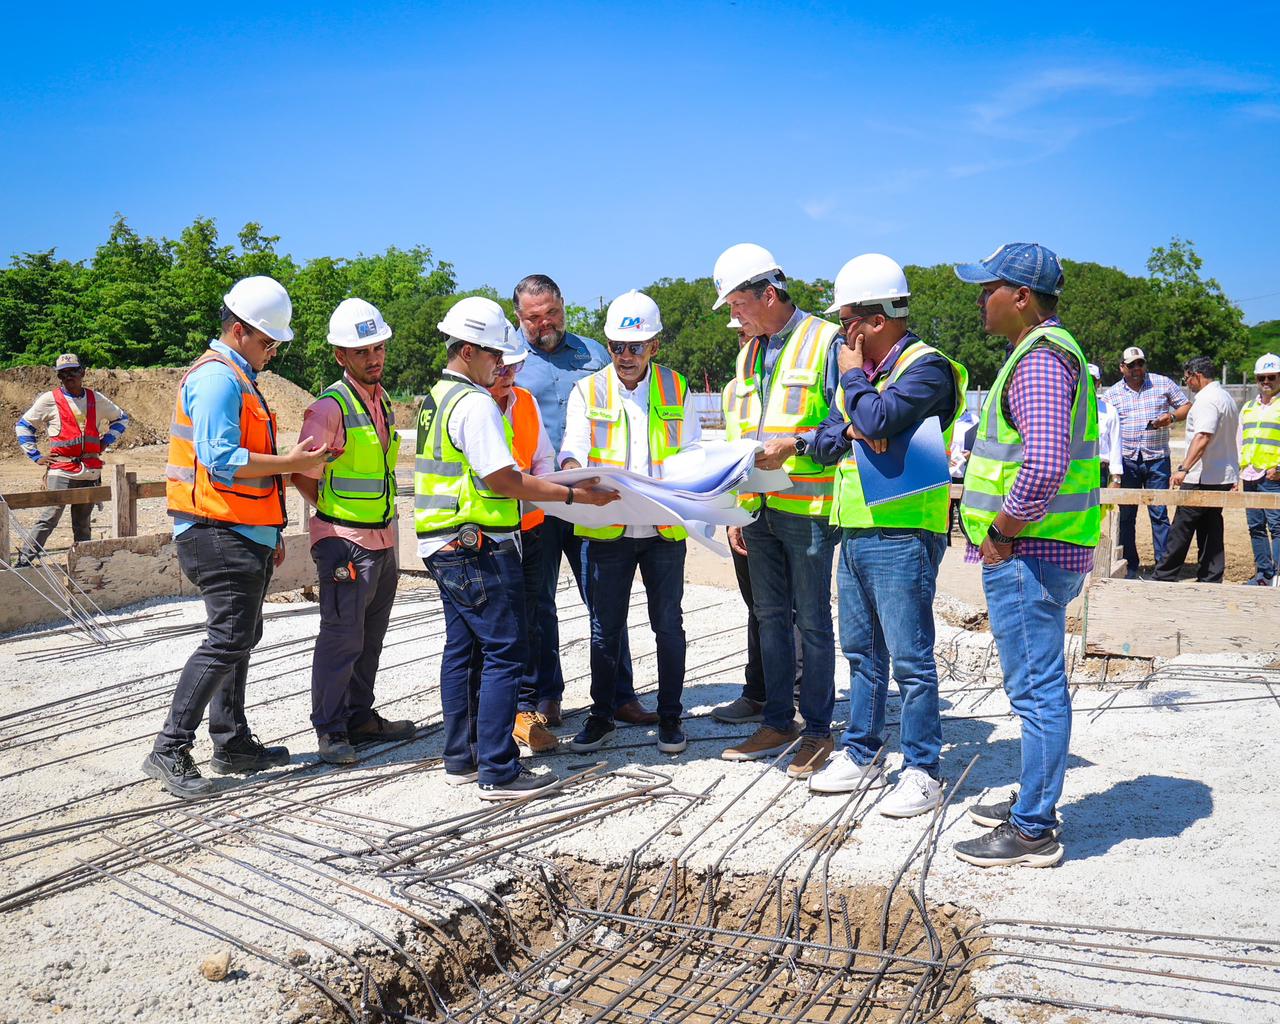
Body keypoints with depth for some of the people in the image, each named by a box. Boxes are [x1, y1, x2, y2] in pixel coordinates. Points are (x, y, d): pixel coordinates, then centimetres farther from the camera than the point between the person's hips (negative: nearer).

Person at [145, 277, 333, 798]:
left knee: (241, 637, 14)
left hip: (242, 535, 11)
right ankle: (169, 751, -4)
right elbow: (222, 460, -24)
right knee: (227, 640, -11)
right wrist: (290, 463, -18)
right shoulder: (217, 378, -13)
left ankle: (232, 744, 24)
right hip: (221, 537, -11)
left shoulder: (237, 379, 20)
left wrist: (270, 532, 23)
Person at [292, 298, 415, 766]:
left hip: (383, 538, 8)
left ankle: (360, 718, 29)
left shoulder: (382, 401, 11)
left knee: (370, 635, 16)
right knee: (342, 636, -3)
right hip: (345, 540, -8)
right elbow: (303, 476, -12)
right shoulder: (330, 407, -15)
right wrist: (335, 513, 0)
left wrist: (384, 525, 15)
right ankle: (330, 731, 9)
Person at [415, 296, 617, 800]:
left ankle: (460, 758, 22)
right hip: (479, 547, -10)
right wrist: (573, 494, -14)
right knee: (503, 654, -5)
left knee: (462, 649, 15)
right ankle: (498, 771, -2)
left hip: (446, 545, 10)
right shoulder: (475, 403, -15)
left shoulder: (436, 398, 15)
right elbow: (502, 479, -20)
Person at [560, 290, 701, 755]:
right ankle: (601, 717, 21)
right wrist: (574, 473, -27)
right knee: (604, 628, 7)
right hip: (605, 529, 0)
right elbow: (573, 447, -3)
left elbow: (692, 453, 6)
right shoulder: (588, 391, 5)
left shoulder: (676, 389, 7)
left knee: (668, 625, 8)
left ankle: (669, 717, 22)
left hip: (664, 527, 0)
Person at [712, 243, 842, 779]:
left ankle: (818, 729, 14)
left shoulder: (826, 341, -8)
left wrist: (795, 444, -22)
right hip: (760, 510, 7)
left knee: (812, 620, 2)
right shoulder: (749, 354, 15)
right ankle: (777, 722, 24)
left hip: (808, 509, -7)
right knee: (771, 616, 13)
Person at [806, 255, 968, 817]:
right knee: (862, 651, 16)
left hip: (902, 534, -9)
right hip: (855, 532, 9)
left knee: (910, 658, -2)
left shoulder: (926, 367, -10)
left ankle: (922, 771, 9)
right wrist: (850, 433, -9)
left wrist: (853, 376, -8)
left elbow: (878, 418, -26)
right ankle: (862, 755, 27)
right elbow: (824, 442, 12)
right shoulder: (861, 371, 16)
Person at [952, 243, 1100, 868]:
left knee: (1037, 689, -2)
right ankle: (1034, 801, 32)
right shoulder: (1046, 350, 17)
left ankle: (1032, 831, 8)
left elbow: (1045, 464, -32)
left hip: (1025, 554, -11)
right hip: (1032, 552, 11)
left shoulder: (1041, 359, -17)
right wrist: (1001, 533, 18)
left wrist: (1000, 533, -18)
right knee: (1038, 686, 18)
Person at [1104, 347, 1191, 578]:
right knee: (1126, 514, 5)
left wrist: (1172, 416, -11)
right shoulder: (1112, 393, 6)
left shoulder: (1163, 383, 4)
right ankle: (1129, 566, 13)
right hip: (1127, 460, 1)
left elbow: (1187, 406, 9)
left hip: (1157, 459, -1)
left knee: (1159, 513, -2)